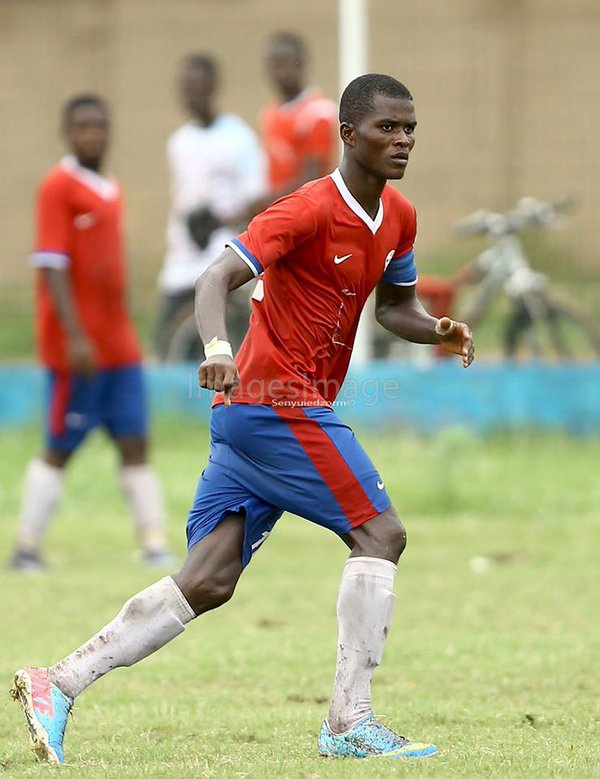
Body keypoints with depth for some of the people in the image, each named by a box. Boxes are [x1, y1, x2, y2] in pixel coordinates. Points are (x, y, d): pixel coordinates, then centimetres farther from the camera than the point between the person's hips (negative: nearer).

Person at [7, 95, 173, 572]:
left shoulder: (111, 191, 14)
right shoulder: (58, 188, -10)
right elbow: (51, 266, -15)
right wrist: (75, 336, -21)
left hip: (120, 347, 7)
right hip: (78, 348, -7)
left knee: (135, 444, 2)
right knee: (59, 450, -1)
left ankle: (154, 542, 1)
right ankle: (28, 547, 8)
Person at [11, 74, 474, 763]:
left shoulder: (399, 219, 12)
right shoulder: (309, 209, -14)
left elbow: (393, 306, 26)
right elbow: (217, 279, -24)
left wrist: (438, 331, 4)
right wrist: (217, 348, -43)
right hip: (278, 402, -8)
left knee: (208, 583, 2)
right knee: (380, 532, -10)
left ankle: (59, 684, 0)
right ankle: (350, 720, -9)